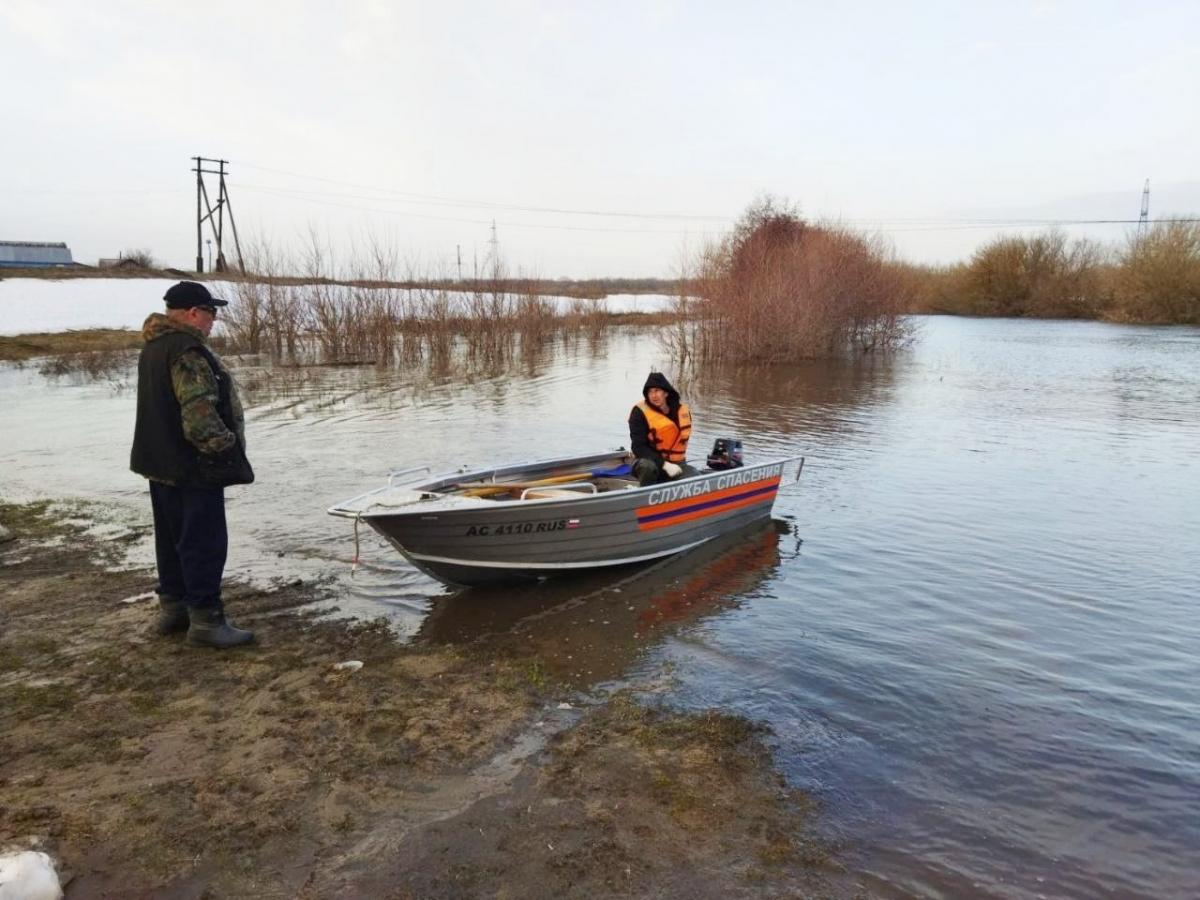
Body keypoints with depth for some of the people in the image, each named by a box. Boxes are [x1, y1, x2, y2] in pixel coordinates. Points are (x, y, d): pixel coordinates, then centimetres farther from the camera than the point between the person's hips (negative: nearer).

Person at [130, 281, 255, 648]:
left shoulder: (154, 347, 13)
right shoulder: (187, 351, -21)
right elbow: (199, 416, -27)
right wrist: (227, 449, -14)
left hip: (162, 463, 10)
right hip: (193, 466, -10)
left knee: (173, 537, 18)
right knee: (204, 542, -4)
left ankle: (172, 608, 29)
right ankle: (206, 620, 1)